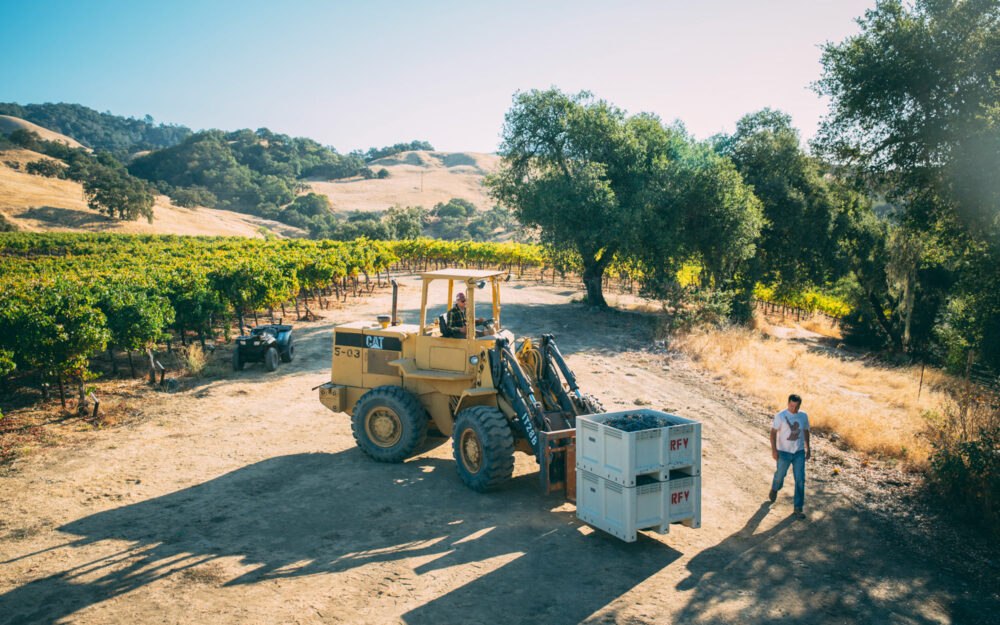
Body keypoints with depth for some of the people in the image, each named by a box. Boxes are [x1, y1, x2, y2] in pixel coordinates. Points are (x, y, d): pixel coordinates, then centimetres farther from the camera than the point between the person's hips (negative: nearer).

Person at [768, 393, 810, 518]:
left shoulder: (803, 416, 0)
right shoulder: (780, 416, -12)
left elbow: (806, 431, 14)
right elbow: (773, 432, -12)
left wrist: (808, 448, 17)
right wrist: (774, 449, -20)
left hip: (799, 452, 3)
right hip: (784, 452, -2)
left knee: (800, 479, -2)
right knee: (780, 475, 13)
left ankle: (798, 508, 5)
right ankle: (774, 489, 48)